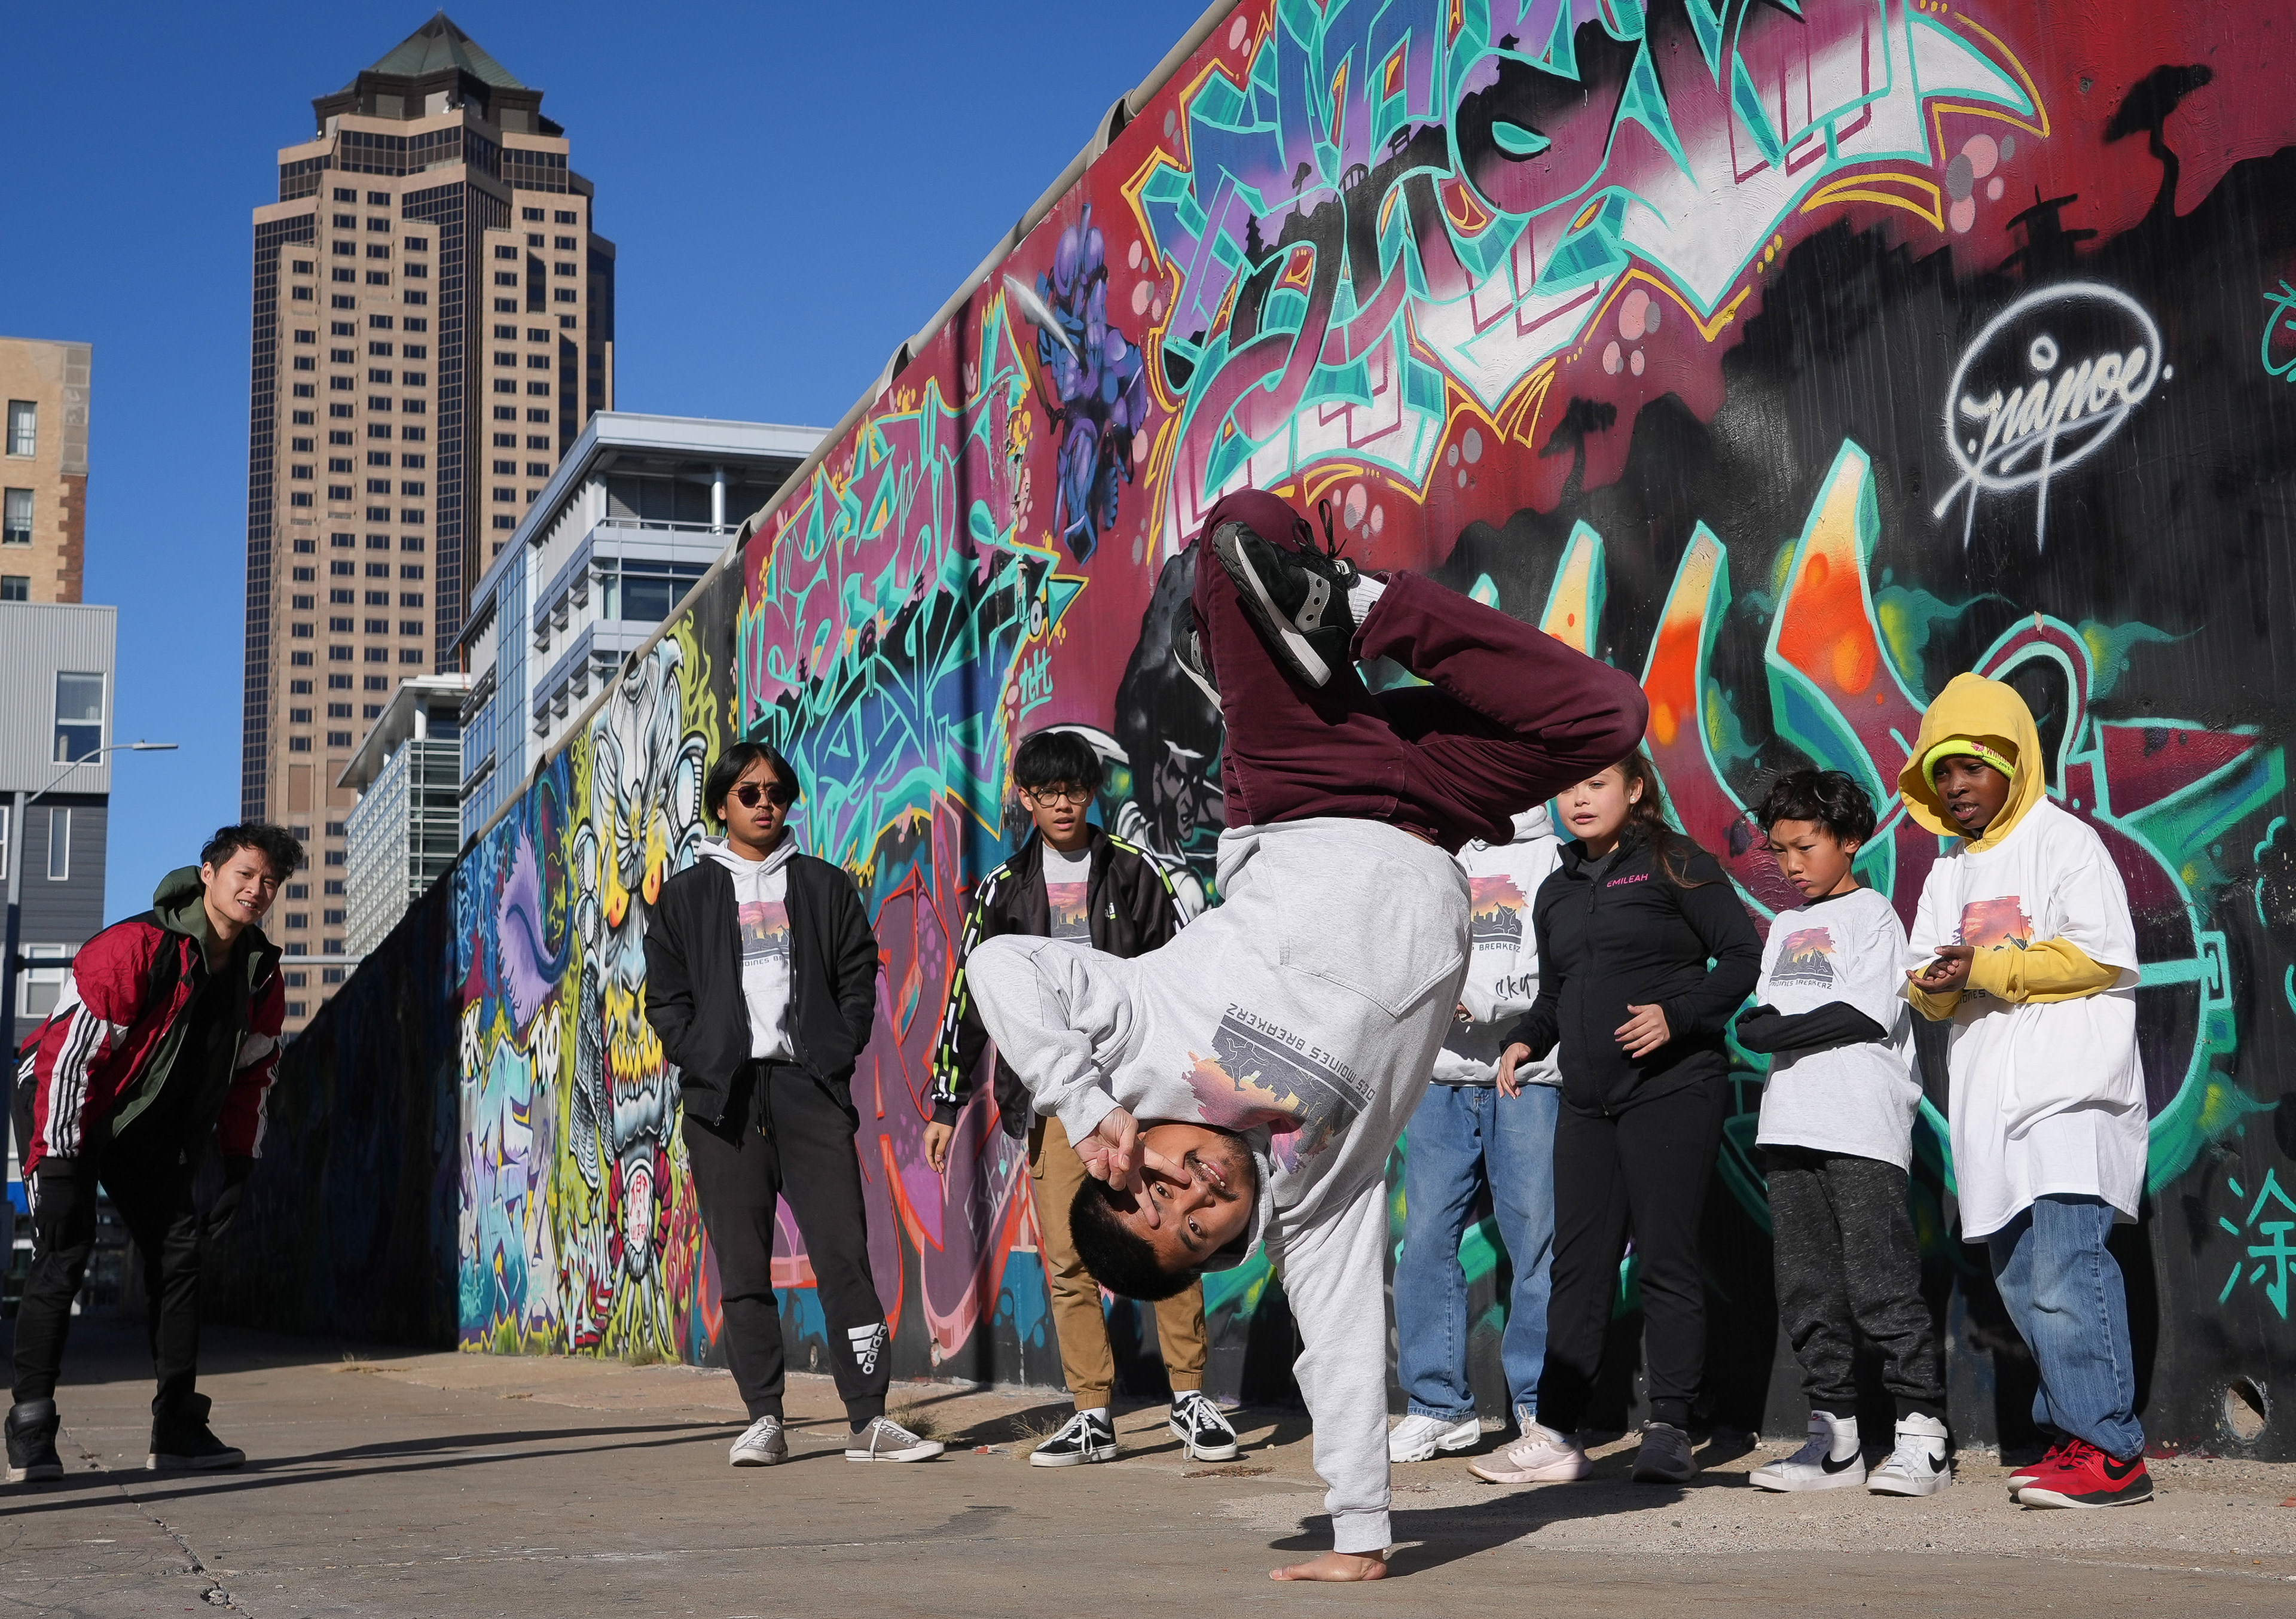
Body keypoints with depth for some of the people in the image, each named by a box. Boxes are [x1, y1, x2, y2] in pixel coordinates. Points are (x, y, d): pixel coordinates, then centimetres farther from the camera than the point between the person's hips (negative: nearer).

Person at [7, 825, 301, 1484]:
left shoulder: (260, 973, -3)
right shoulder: (136, 947, -25)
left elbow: (251, 1072, 8)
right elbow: (71, 1049, -26)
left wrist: (239, 1165, 3)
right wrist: (58, 1157, -27)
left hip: (147, 1124, 7)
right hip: (63, 1106, -7)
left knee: (178, 1249, 0)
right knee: (64, 1251, -17)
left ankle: (177, 1428, 5)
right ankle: (31, 1432, -12)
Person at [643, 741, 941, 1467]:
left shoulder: (824, 886, 16)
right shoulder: (687, 895, 14)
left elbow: (858, 978, 11)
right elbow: (665, 998, 9)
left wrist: (837, 1055, -2)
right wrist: (705, 1062, -5)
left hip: (811, 1087, 0)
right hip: (723, 1094, 0)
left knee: (844, 1253, -8)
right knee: (742, 1265, -1)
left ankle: (869, 1420, -8)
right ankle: (764, 1420, 5)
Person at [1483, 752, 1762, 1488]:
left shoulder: (1675, 865, -2)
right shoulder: (1557, 892, 18)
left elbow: (1744, 957, -7)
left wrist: (1677, 1014, -19)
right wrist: (1524, 1040, 5)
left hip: (1672, 1090, -6)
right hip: (1587, 1100, 6)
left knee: (1666, 1257, -4)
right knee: (1578, 1262, 5)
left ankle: (1669, 1431, 3)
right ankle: (1556, 1434, 7)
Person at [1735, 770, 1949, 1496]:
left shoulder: (1873, 915, 2)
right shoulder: (1785, 927, 22)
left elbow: (1863, 1016, -10)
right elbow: (1752, 1023, 14)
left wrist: (1783, 1031, -5)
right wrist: (1764, 1027, -7)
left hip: (1862, 1129, -7)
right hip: (1792, 1130, 7)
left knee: (1881, 1286, -10)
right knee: (1808, 1291, 5)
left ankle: (1922, 1436, -5)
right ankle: (1833, 1440, 10)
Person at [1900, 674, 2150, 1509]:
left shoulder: (2066, 841, 0)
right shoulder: (1949, 874, 21)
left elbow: (2102, 955, -11)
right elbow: (1926, 980, 16)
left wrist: (1985, 968, -12)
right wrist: (1934, 985, -8)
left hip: (2071, 1094, -8)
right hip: (1992, 1103, 8)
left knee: (2064, 1271, -17)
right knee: (2020, 1278, 7)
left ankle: (2110, 1451, -15)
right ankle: (2073, 1434, 14)